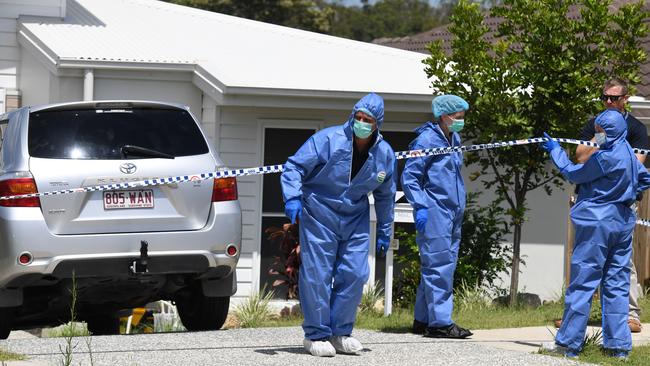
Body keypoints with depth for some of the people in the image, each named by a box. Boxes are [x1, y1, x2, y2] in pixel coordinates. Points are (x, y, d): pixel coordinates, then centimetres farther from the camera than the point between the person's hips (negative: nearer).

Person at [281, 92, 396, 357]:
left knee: (355, 274, -1)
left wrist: (384, 231, 17)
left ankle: (340, 333, 13)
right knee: (318, 274, -5)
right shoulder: (327, 140, -15)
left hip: (355, 219, 4)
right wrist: (292, 197, -27)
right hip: (319, 215, -4)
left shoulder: (384, 153, 1)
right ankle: (316, 335, 5)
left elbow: (385, 195, 14)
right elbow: (294, 167, -12)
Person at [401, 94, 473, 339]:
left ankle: (423, 320, 15)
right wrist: (420, 207, -18)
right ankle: (440, 322, -10)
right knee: (439, 265, -10)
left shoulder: (454, 139, 17)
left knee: (440, 265, 9)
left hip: (452, 213, 9)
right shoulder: (427, 139, -9)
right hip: (434, 212, -9)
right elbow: (409, 177, -9)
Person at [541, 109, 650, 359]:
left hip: (597, 223, -8)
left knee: (582, 282, -3)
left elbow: (573, 174, -5)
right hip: (623, 223, 8)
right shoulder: (629, 154, 10)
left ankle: (568, 343, 1)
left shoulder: (606, 158, -17)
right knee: (617, 285, 9)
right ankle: (619, 345, 8)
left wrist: (555, 151, 7)